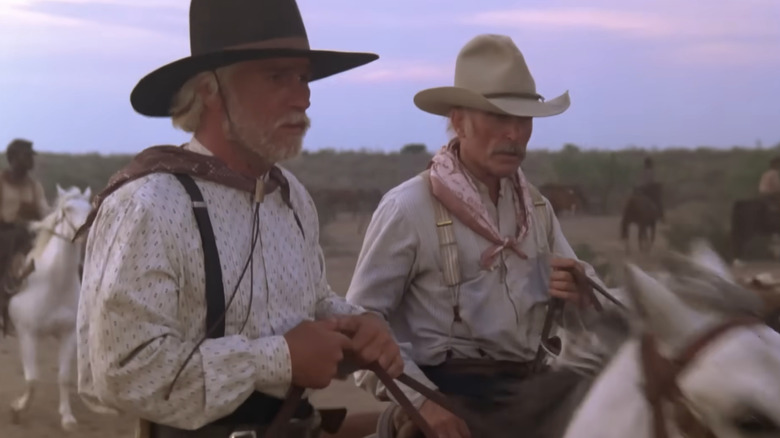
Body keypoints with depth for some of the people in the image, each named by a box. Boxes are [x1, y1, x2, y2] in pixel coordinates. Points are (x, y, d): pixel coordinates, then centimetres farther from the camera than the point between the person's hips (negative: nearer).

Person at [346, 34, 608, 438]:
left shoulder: (536, 207, 11)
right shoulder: (408, 208, -8)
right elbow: (361, 323, -9)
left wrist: (581, 294, -8)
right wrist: (420, 400, -18)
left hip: (529, 392, 6)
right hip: (448, 402, -6)